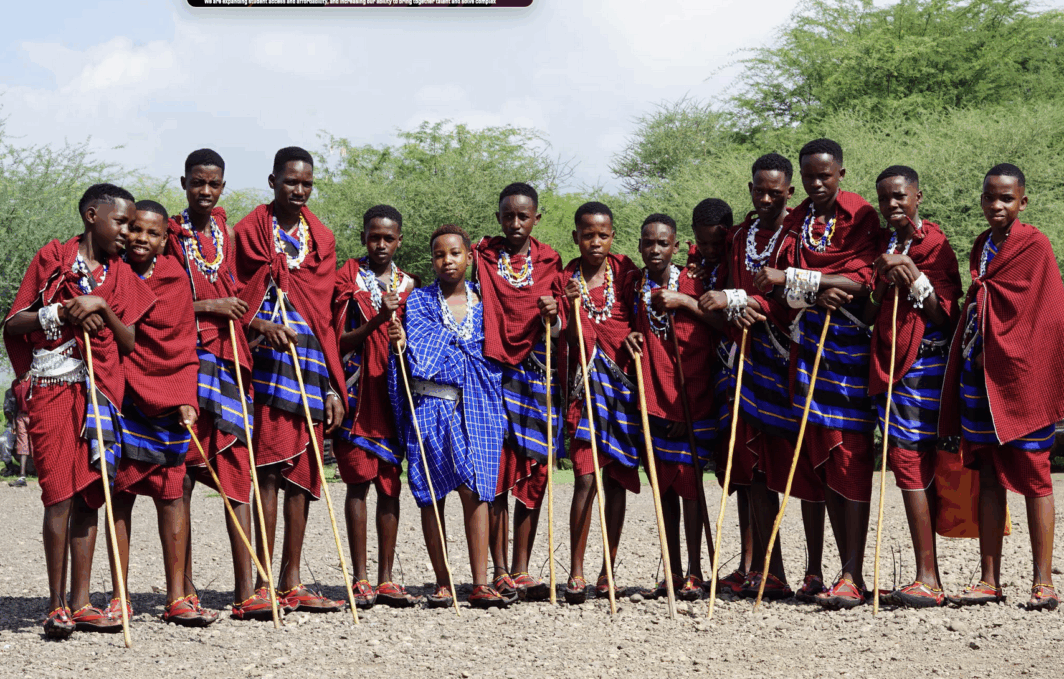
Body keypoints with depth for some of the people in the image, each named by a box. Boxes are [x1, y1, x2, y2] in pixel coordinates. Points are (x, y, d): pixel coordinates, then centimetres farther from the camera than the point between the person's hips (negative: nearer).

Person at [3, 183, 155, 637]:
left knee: (89, 495, 3)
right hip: (52, 387, -4)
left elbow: (130, 344, 7)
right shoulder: (51, 258, 3)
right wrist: (60, 312, -13)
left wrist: (102, 307, -8)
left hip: (100, 391, 4)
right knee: (61, 493, -9)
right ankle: (56, 605, -5)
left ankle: (80, 603, 6)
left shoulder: (121, 277, 15)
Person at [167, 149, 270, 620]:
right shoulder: (169, 235, 2)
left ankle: (245, 591, -3)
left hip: (228, 360, 4)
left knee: (238, 474, -2)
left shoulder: (226, 232, 16)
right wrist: (208, 306, -11)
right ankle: (183, 590, 3)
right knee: (181, 476, -2)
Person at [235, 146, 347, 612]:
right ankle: (264, 582, -8)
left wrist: (333, 385, 9)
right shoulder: (250, 231, 3)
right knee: (269, 467, -11)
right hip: (267, 360, -5)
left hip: (311, 363, 5)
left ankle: (292, 582, 9)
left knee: (303, 471, 4)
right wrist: (263, 325, -21)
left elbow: (322, 315, 15)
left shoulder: (321, 238, 16)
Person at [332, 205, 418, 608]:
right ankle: (360, 579, -2)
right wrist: (376, 322, -19)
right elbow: (340, 340, -4)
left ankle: (386, 579, 6)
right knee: (359, 480, -5)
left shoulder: (408, 285, 13)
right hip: (358, 389, -3)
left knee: (390, 483, 3)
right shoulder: (347, 277, 3)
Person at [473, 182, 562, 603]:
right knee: (496, 473, -7)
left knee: (532, 474, -1)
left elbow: (558, 332, 10)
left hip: (535, 375, 2)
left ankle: (520, 571, 3)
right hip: (492, 374, -1)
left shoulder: (548, 261, 11)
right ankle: (499, 572, -5)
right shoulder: (480, 257, 8)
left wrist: (551, 317, -13)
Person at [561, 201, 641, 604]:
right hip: (584, 384, -2)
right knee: (586, 477, -11)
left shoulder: (626, 275, 6)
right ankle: (576, 573, -9)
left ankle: (608, 571, 11)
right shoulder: (565, 280, 4)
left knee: (617, 479, 4)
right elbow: (563, 344, 2)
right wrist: (567, 310, -15)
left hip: (621, 381, 2)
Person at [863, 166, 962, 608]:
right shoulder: (883, 247, 17)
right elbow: (868, 317, 17)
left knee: (907, 458, -15)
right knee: (916, 465, 5)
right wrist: (883, 278, 2)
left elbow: (944, 315, -9)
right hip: (888, 361, 7)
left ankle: (927, 579, -16)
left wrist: (915, 279, -20)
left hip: (923, 362, -7)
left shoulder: (934, 244, -3)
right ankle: (929, 579, 5)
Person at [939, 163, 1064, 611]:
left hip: (1020, 378, -7)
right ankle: (990, 579, 9)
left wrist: (999, 354, -8)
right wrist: (972, 359, 13)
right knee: (989, 477, 7)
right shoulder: (981, 247, 15)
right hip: (979, 375, 7)